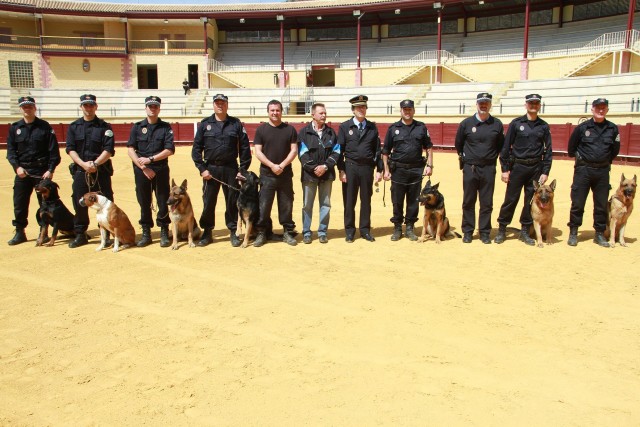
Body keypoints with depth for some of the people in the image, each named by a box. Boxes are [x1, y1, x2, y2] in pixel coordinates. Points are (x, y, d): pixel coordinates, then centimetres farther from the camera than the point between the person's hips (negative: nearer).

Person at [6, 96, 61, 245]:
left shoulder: (45, 127, 0)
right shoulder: (14, 128, 8)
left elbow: (54, 151, -3)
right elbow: (10, 151, 6)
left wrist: (50, 170, -11)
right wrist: (17, 167, -9)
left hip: (42, 172, -2)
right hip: (22, 172, 3)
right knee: (19, 203, 3)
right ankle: (20, 233, 15)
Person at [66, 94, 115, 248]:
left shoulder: (104, 126, 3)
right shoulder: (74, 127, 11)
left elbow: (109, 150, -5)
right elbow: (70, 149, 3)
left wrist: (95, 163, -16)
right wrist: (83, 164, -13)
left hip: (102, 171, -2)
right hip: (80, 170, 2)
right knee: (79, 203, 4)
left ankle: (106, 235, 7)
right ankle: (80, 235, 16)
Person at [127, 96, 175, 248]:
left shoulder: (165, 127, 5)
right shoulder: (137, 127, 8)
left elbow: (169, 150, -4)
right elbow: (130, 149, 2)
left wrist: (150, 159, -12)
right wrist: (143, 167, -9)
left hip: (161, 169, -1)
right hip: (141, 170, 1)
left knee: (163, 202, 0)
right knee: (144, 202, 6)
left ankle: (164, 233, 10)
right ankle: (146, 233, 15)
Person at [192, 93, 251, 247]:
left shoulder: (236, 124, 5)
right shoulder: (205, 124, 6)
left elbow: (245, 148, 3)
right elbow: (196, 148, 4)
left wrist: (243, 169, -3)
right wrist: (202, 168, -4)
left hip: (230, 169, 0)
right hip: (210, 169, 1)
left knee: (232, 202, 5)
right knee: (208, 202, 5)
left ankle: (233, 232, 17)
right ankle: (207, 233, 17)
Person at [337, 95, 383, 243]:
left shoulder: (372, 127, 9)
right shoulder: (344, 127, 3)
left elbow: (377, 150, 8)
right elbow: (340, 150, 0)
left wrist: (379, 170, 3)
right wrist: (341, 170, -6)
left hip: (367, 168, 2)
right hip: (350, 167, -2)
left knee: (366, 200, 8)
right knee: (349, 201, 3)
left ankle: (365, 230, 19)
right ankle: (349, 231, 14)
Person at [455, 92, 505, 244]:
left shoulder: (497, 124, 3)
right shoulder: (466, 123, 0)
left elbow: (501, 145, 14)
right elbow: (458, 144, 12)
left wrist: (491, 158, 9)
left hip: (489, 169, 1)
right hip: (470, 168, 0)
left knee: (487, 203, 5)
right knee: (468, 202, 5)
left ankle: (485, 232, 15)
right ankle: (467, 232, 14)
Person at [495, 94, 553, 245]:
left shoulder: (544, 126, 8)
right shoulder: (516, 123, 2)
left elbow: (548, 150, 8)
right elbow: (506, 147, 0)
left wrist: (545, 172, 1)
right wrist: (504, 169, -5)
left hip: (536, 168, 2)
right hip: (517, 166, -2)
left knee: (531, 201, 6)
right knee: (510, 199, 0)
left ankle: (525, 232, 17)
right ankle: (501, 229, 11)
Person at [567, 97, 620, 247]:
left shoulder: (612, 129, 4)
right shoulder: (582, 127, -1)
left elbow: (615, 149, 15)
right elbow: (571, 146, 9)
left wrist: (606, 161, 13)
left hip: (603, 171, 2)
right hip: (583, 170, -2)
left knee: (602, 204, 8)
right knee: (577, 203, 1)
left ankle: (599, 234, 19)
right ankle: (573, 232, 11)